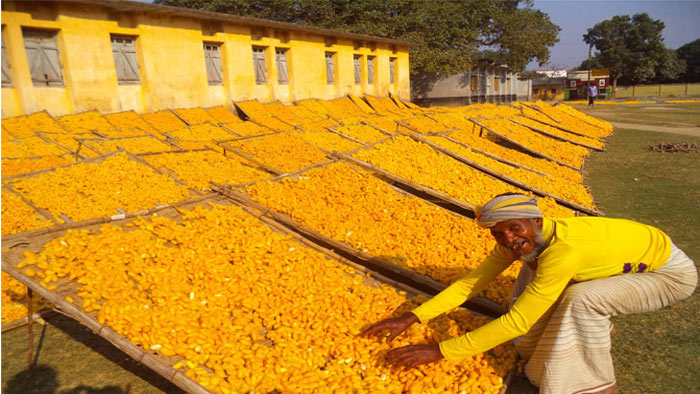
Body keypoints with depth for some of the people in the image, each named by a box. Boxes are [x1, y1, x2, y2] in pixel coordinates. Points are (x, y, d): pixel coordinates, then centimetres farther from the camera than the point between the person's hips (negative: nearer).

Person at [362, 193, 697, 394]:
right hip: (625, 265, 7)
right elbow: (470, 282, -13)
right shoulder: (522, 241, -15)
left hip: (671, 272, -7)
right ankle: (592, 330, 18)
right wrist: (410, 318, -21)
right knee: (535, 275, -2)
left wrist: (438, 351, -37)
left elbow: (516, 322, -38)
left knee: (581, 299, -31)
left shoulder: (563, 249, -39)